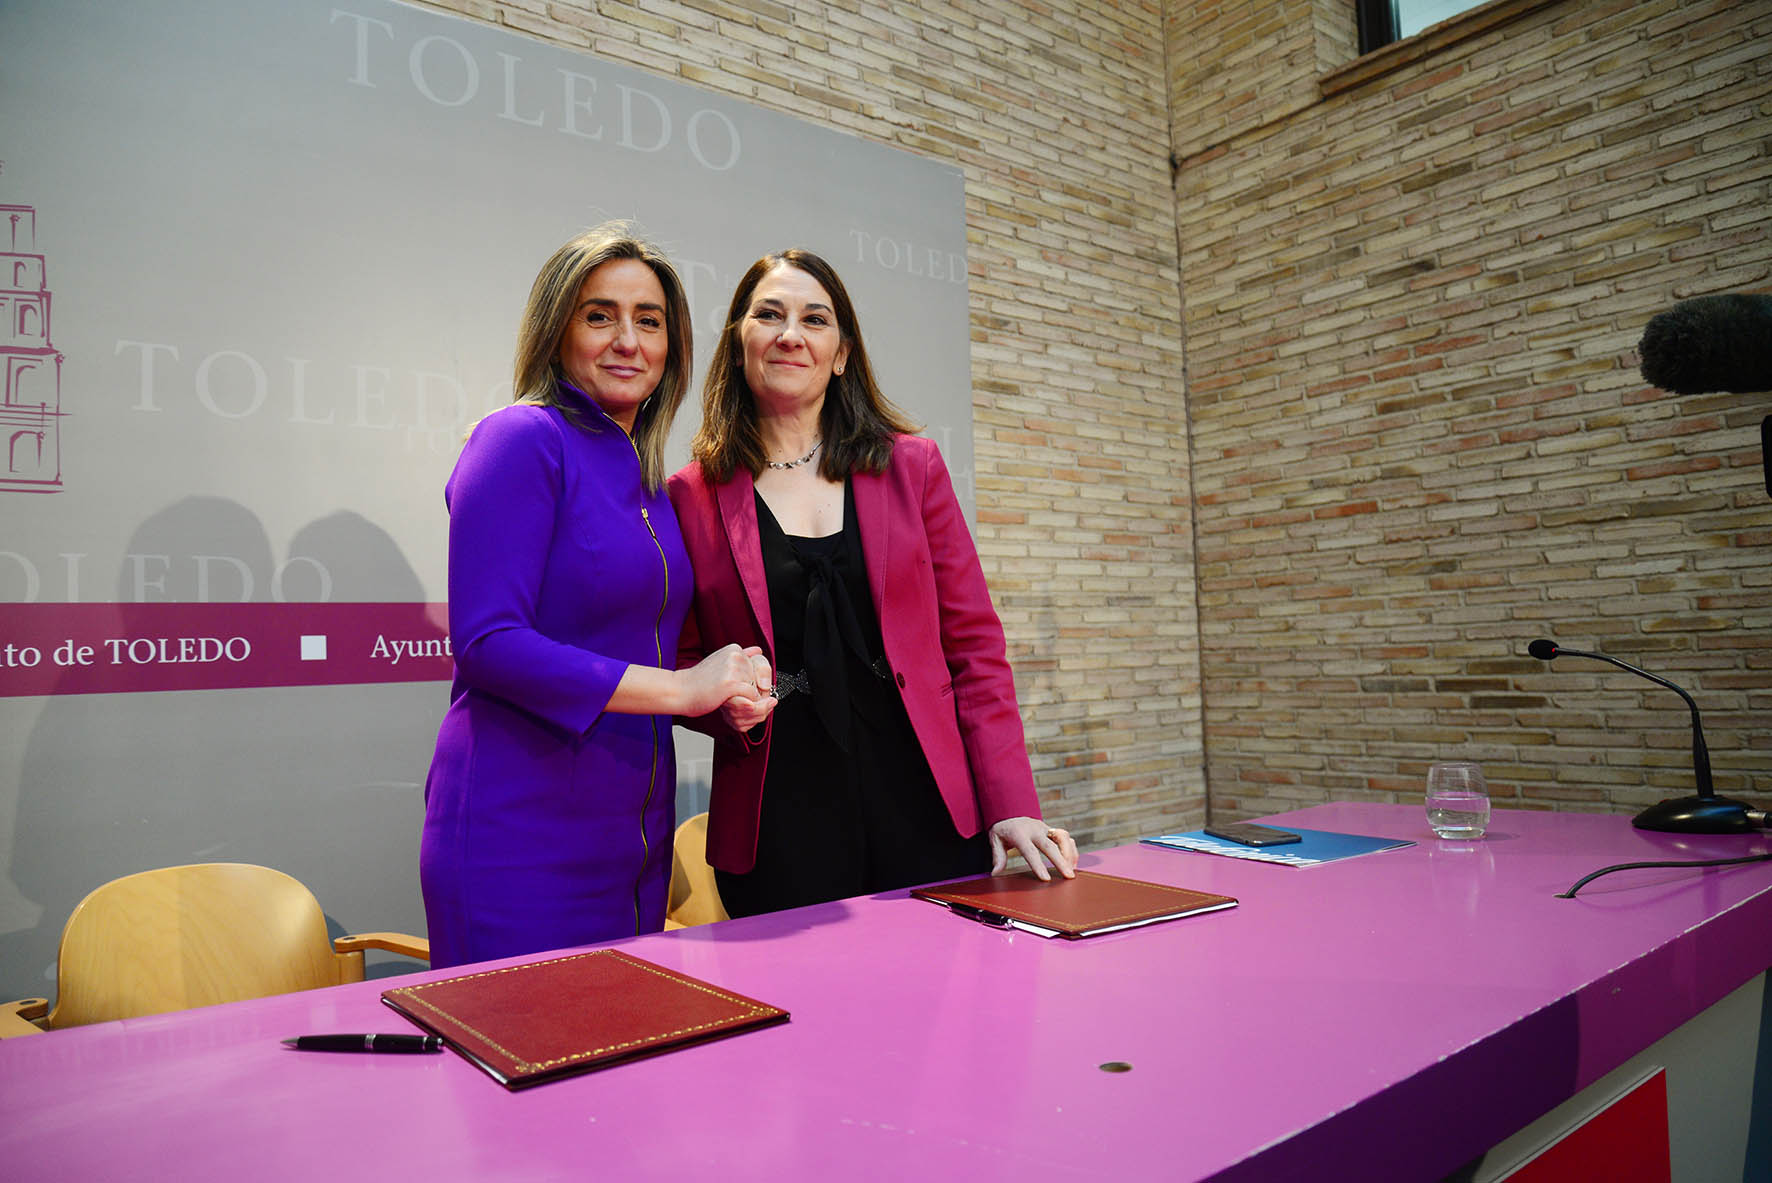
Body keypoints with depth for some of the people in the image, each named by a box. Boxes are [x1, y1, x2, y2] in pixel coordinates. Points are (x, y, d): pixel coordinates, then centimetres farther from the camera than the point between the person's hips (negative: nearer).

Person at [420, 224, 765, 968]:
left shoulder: (650, 478, 11)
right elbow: (486, 642, -19)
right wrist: (678, 687, -18)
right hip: (520, 835, -7)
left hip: (634, 837, 7)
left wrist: (724, 698, -1)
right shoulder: (522, 439, -10)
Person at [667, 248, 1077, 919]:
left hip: (929, 815, 1)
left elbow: (975, 645, 4)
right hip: (778, 834, -1)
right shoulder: (691, 497, 3)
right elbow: (679, 669, 10)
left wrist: (1011, 808, -4)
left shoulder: (913, 467, 6)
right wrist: (724, 699, -13)